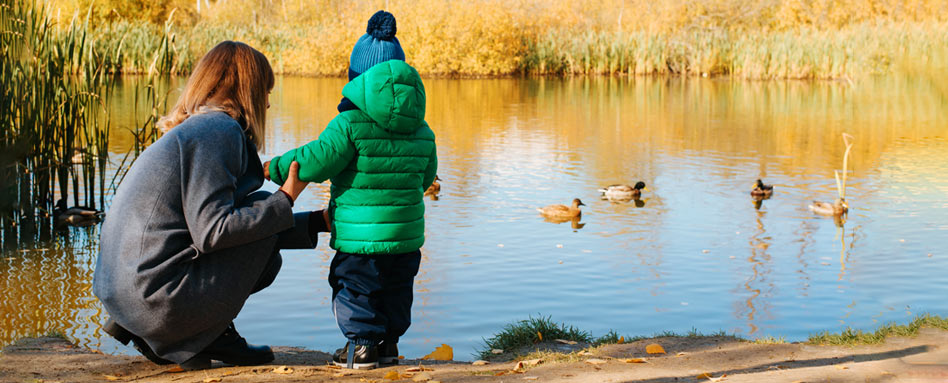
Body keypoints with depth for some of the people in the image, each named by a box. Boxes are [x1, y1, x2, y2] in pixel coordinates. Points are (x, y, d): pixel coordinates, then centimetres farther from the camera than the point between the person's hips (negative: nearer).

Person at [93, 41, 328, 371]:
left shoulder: (194, 128, 19)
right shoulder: (220, 130, -11)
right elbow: (212, 231, -19)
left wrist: (318, 221, 25)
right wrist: (284, 201, -7)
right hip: (159, 300, -9)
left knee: (266, 258, 22)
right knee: (261, 220, -1)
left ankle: (157, 337, 12)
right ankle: (204, 337, 0)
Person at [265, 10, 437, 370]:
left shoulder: (350, 125, -14)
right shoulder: (422, 131, 6)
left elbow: (314, 162, -14)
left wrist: (276, 168, 0)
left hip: (361, 236, -6)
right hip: (407, 236, 6)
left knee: (355, 287, 8)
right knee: (395, 289, 19)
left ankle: (362, 344, 9)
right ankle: (389, 342, 25)